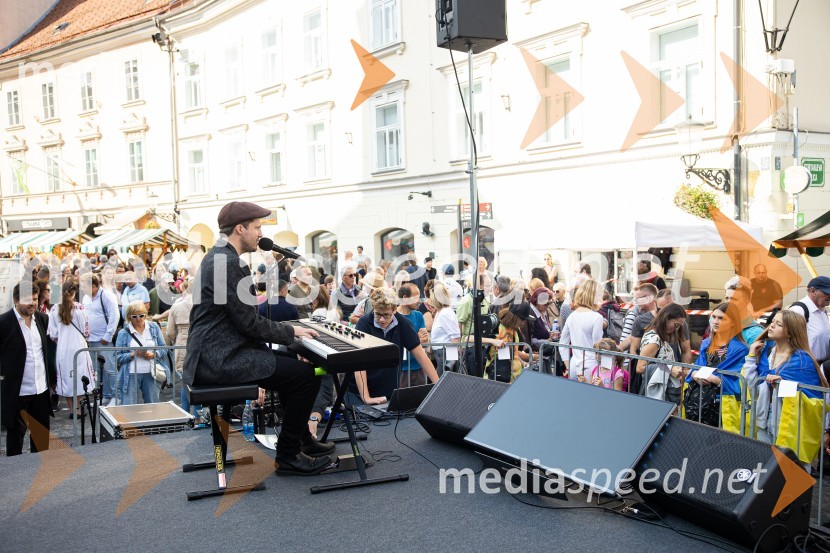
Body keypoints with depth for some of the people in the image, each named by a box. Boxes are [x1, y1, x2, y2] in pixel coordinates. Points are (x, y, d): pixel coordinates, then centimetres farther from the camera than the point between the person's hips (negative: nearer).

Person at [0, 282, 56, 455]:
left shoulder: (42, 319, 5)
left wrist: (53, 378, 15)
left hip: (41, 389, 5)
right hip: (17, 391, -5)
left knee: (42, 434, 14)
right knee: (16, 434, 9)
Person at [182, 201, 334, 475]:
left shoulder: (219, 257, 16)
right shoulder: (228, 262, -18)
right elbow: (248, 322, -19)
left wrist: (287, 330, 15)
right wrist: (291, 331, -5)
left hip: (215, 354, 11)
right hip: (222, 358, -11)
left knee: (289, 364, 23)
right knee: (306, 375, -11)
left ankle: (303, 439, 32)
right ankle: (288, 455, 1)